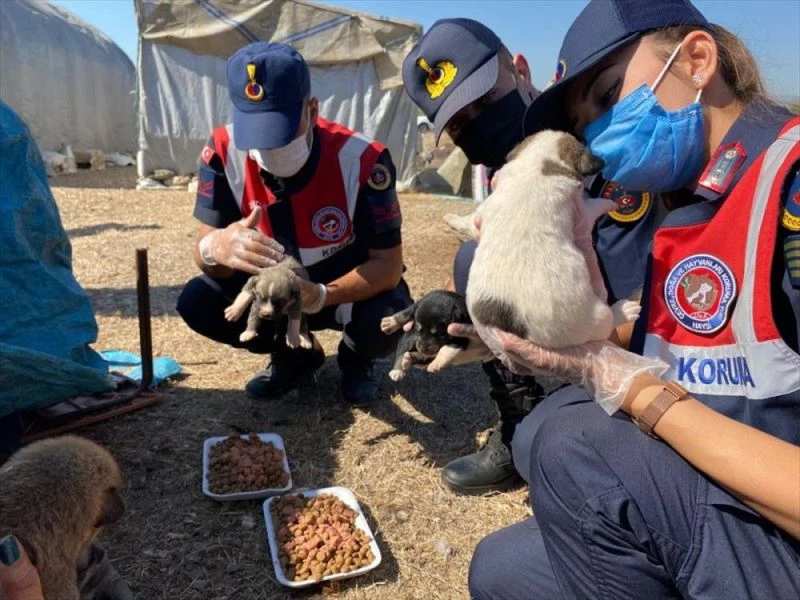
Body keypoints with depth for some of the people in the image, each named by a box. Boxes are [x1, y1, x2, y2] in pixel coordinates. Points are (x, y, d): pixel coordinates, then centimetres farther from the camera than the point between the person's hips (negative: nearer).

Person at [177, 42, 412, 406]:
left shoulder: (361, 159, -29)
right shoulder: (224, 152, -20)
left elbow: (388, 264, -25)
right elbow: (207, 245, -19)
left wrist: (321, 296, -43)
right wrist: (215, 248, -46)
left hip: (349, 288, -2)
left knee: (387, 321, -33)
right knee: (197, 302, -19)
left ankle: (354, 359, 7)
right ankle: (294, 355, 9)